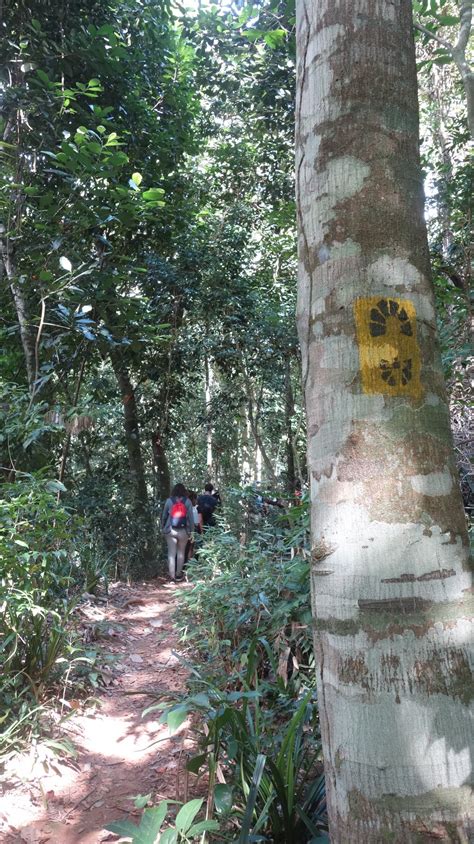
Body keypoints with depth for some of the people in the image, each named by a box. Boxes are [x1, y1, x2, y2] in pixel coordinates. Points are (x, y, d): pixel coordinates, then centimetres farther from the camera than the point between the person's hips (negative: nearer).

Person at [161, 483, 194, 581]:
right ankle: (179, 574, 20)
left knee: (171, 553, 5)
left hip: (170, 530, 0)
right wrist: (191, 530, 4)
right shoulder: (187, 501, -4)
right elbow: (191, 517, -3)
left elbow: (164, 515, 5)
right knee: (181, 552, 15)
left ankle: (172, 575, 5)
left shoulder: (169, 501, -2)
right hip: (183, 531, 0)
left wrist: (163, 527, 17)